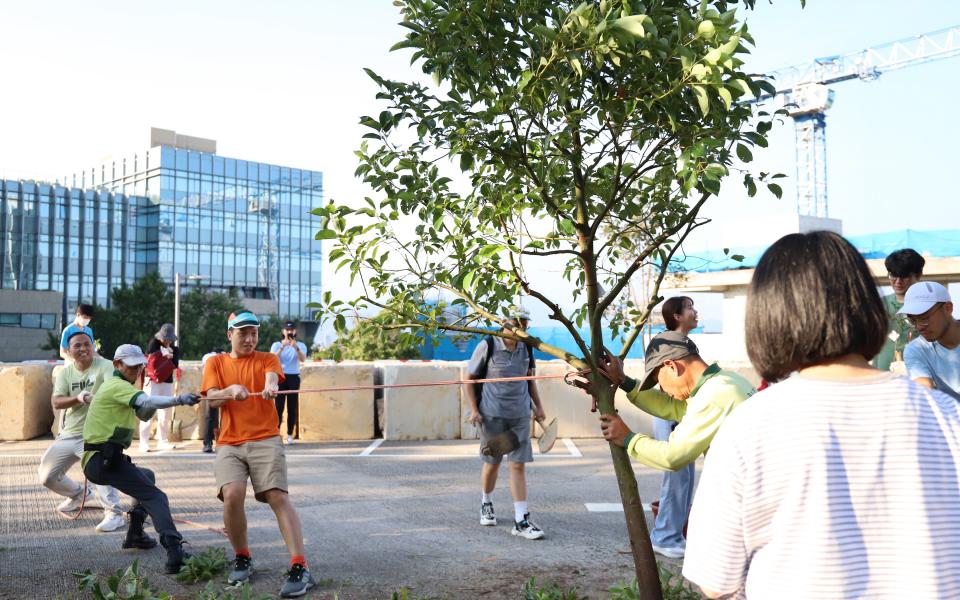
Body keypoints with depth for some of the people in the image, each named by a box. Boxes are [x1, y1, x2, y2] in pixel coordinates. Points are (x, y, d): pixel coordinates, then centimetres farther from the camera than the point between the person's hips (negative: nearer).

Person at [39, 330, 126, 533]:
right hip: (68, 434, 7)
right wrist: (78, 398, -30)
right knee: (47, 477, 16)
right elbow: (56, 402, -10)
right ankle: (79, 494, 42)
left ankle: (114, 513, -29)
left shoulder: (104, 366, -13)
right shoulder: (65, 372, 3)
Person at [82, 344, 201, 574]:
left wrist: (150, 406, -2)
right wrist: (178, 399, -44)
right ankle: (174, 552, -33)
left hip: (97, 459, 10)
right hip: (103, 459, -10)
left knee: (146, 477, 31)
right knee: (155, 496, -18)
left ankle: (135, 534, 30)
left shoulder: (114, 385, 21)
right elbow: (146, 401, -30)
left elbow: (143, 414, 20)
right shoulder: (117, 386, -10)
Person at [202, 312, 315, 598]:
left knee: (278, 496, -18)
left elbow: (272, 377, -14)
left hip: (265, 440, -1)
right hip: (229, 444, 1)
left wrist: (270, 385, -40)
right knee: (232, 495, -21)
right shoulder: (216, 362, 13)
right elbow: (213, 398, 0)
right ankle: (242, 559, 4)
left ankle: (300, 568, -19)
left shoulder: (267, 358, 9)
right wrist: (231, 390, -23)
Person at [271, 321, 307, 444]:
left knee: (292, 407, 0)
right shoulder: (277, 345, 6)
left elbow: (303, 359, -13)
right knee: (279, 406, -6)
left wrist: (296, 348, -31)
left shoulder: (301, 345, 6)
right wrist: (282, 347, -26)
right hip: (280, 376, -1)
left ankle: (290, 434, 4)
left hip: (294, 377, 1)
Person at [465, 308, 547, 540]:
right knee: (492, 463, 11)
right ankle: (486, 504, 37)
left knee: (519, 465, -1)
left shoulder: (526, 348, 4)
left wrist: (538, 406, 11)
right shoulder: (487, 346, -9)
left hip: (520, 415, 3)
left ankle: (521, 521, 1)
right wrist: (473, 409, -10)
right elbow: (469, 378, -3)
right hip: (492, 415, -3)